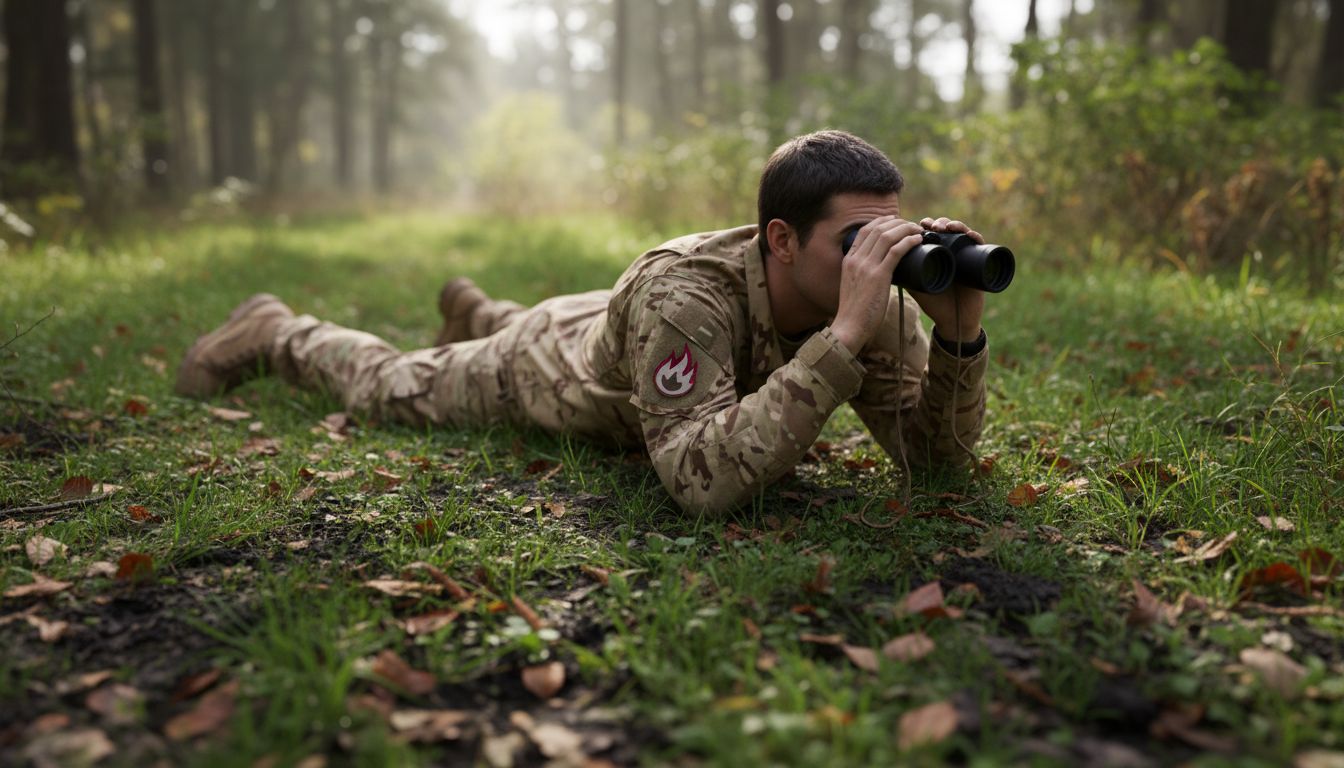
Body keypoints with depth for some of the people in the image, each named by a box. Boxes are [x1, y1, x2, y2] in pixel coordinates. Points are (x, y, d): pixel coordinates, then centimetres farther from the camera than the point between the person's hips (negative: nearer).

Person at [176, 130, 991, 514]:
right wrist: (844, 337, -61)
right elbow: (703, 479, -57)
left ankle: (472, 309, 70)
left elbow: (936, 448, -26)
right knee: (393, 384, 21)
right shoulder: (680, 289, -48)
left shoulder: (882, 303, -30)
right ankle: (273, 332, 49)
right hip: (555, 368, -5)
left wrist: (960, 331, -44)